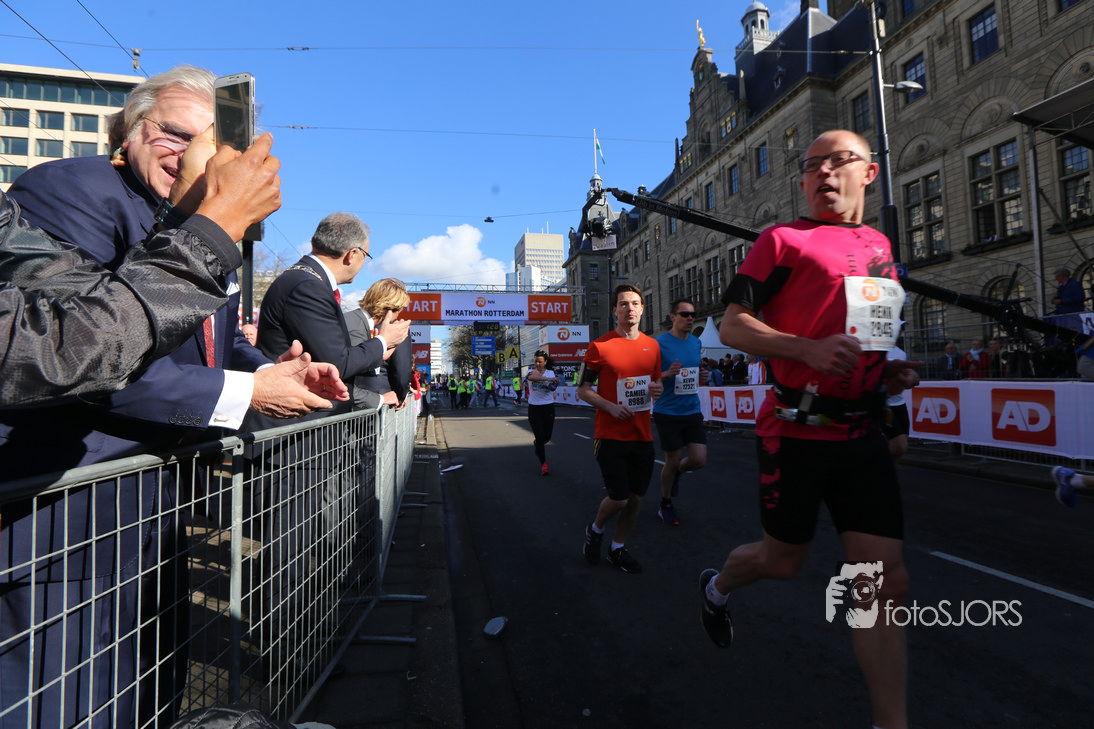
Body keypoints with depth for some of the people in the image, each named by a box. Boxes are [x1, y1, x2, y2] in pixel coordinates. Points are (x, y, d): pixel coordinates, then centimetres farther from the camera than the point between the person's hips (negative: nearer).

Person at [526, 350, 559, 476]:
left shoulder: (550, 373, 5)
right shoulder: (531, 372, -1)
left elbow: (552, 387, -9)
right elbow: (531, 377, -27)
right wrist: (548, 379, -40)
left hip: (548, 407, 2)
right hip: (534, 407, -2)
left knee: (547, 437, 9)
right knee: (540, 435, -7)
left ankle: (536, 443, 45)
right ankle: (543, 464, 4)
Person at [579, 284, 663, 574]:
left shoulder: (652, 345, 7)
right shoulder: (600, 346, -8)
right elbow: (583, 389, -4)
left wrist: (657, 388, -4)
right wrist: (610, 407, -19)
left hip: (642, 435, 5)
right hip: (611, 435, -5)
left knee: (636, 497, 10)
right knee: (618, 498, -4)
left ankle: (617, 549, 31)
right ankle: (595, 530, 29)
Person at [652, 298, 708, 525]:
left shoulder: (696, 342, 8)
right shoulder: (659, 344, -11)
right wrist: (667, 374, -25)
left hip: (692, 411, 5)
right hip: (668, 412, -5)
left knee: (699, 460, -1)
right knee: (672, 461, 4)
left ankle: (676, 473, 34)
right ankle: (665, 504, 27)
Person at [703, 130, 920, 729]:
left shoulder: (880, 246, 16)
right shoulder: (783, 240, -4)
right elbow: (731, 325, -9)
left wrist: (889, 369, 8)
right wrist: (808, 349, -24)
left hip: (862, 432, 6)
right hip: (796, 428, -5)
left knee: (887, 579, 3)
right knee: (783, 561, 11)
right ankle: (717, 587, 44)